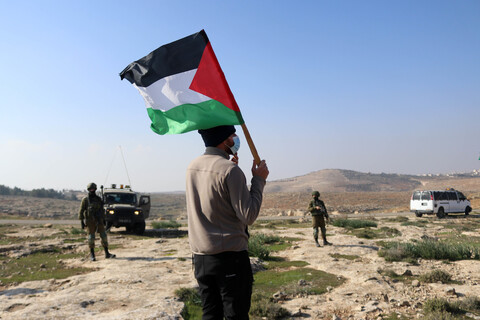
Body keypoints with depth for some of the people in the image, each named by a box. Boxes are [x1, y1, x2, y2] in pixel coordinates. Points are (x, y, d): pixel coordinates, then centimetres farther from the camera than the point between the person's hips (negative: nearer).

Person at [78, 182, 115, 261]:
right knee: (91, 238, 0)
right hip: (90, 221, -3)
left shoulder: (99, 199, 8)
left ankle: (107, 254, 3)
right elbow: (81, 211, -3)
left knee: (104, 236, -1)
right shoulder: (85, 200, -3)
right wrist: (81, 221, -8)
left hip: (99, 221, 3)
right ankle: (92, 255, 11)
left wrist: (104, 219, 13)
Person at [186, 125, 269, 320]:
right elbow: (249, 216, -17)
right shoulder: (230, 170, -17)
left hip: (200, 256, 7)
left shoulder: (192, 167, 6)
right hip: (230, 256, -7)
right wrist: (259, 180, -7)